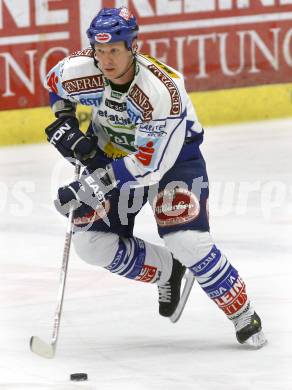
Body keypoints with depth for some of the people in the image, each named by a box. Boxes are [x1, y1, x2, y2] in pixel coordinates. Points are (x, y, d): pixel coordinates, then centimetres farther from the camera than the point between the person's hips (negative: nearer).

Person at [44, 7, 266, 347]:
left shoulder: (162, 91, -37)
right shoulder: (80, 70, -23)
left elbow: (150, 163, -35)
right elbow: (55, 83, 5)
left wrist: (92, 184, -39)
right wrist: (64, 121, -10)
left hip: (172, 155, -5)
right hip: (112, 151, 5)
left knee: (187, 240, -21)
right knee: (91, 242, -8)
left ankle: (243, 316, -1)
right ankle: (167, 270, 17)